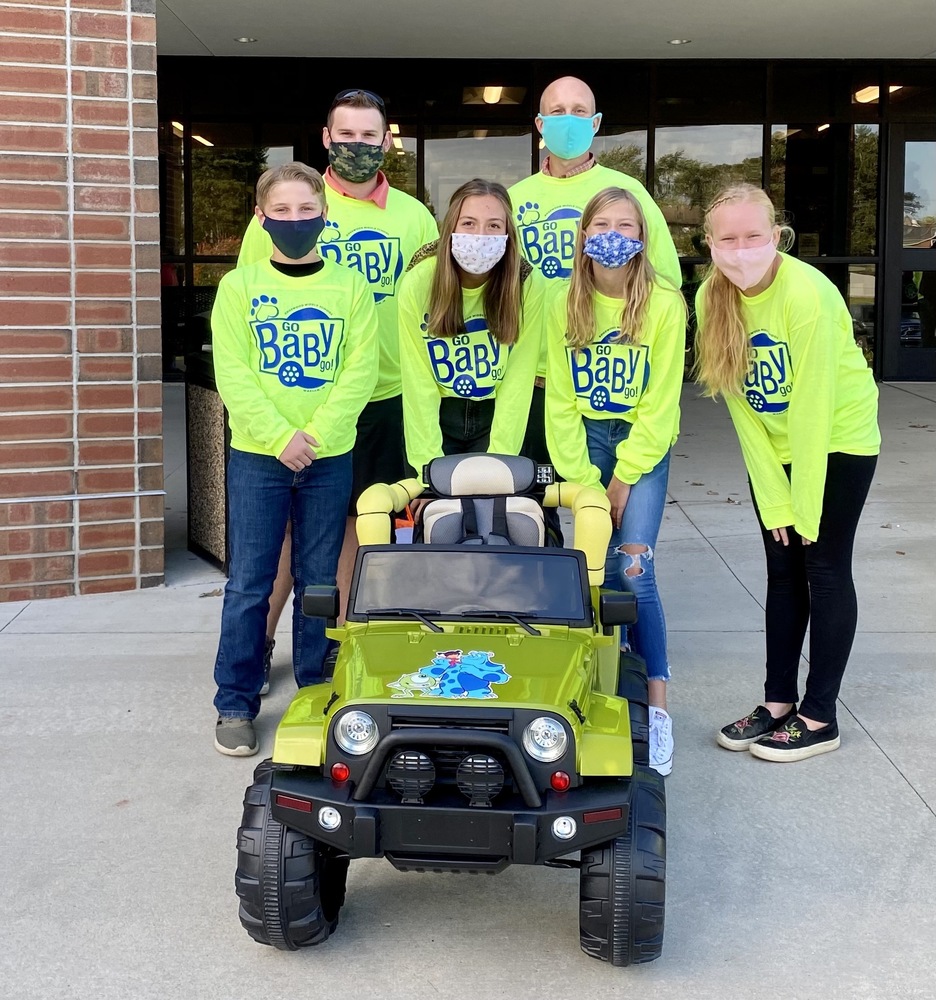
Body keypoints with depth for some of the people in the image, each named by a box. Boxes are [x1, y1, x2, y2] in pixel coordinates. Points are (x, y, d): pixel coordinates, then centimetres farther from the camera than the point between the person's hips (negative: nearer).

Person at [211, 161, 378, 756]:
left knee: (320, 581, 10)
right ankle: (236, 704, 14)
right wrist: (280, 438, -16)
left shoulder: (350, 288, 4)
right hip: (257, 456, -1)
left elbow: (361, 371, -4)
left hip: (330, 457, 1)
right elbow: (232, 374, -6)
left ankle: (316, 693, 24)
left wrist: (317, 434, -16)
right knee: (249, 583, 3)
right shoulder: (240, 287, 1)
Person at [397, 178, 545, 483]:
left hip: (498, 415, 0)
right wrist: (430, 468, -20)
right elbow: (419, 384, -15)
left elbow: (517, 384, -14)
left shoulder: (528, 287, -17)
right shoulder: (418, 284, -17)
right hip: (435, 415, 0)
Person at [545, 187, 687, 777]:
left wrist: (623, 479, -12)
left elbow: (659, 404, -10)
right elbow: (561, 401, -1)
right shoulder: (566, 307, -1)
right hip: (585, 438, 3)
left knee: (632, 567, -14)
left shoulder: (664, 303, -11)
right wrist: (581, 478, -8)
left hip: (645, 442, -2)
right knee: (599, 566, -7)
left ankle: (657, 706, -7)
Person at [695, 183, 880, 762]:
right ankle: (779, 701, 18)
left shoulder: (807, 294, -28)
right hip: (774, 446, 5)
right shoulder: (712, 298, -11)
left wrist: (803, 502, -20)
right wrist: (772, 498, -9)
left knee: (825, 570, -2)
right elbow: (743, 406, -8)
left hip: (838, 441, -5)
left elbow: (813, 406, -25)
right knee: (783, 571, 9)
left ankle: (819, 718, 6)